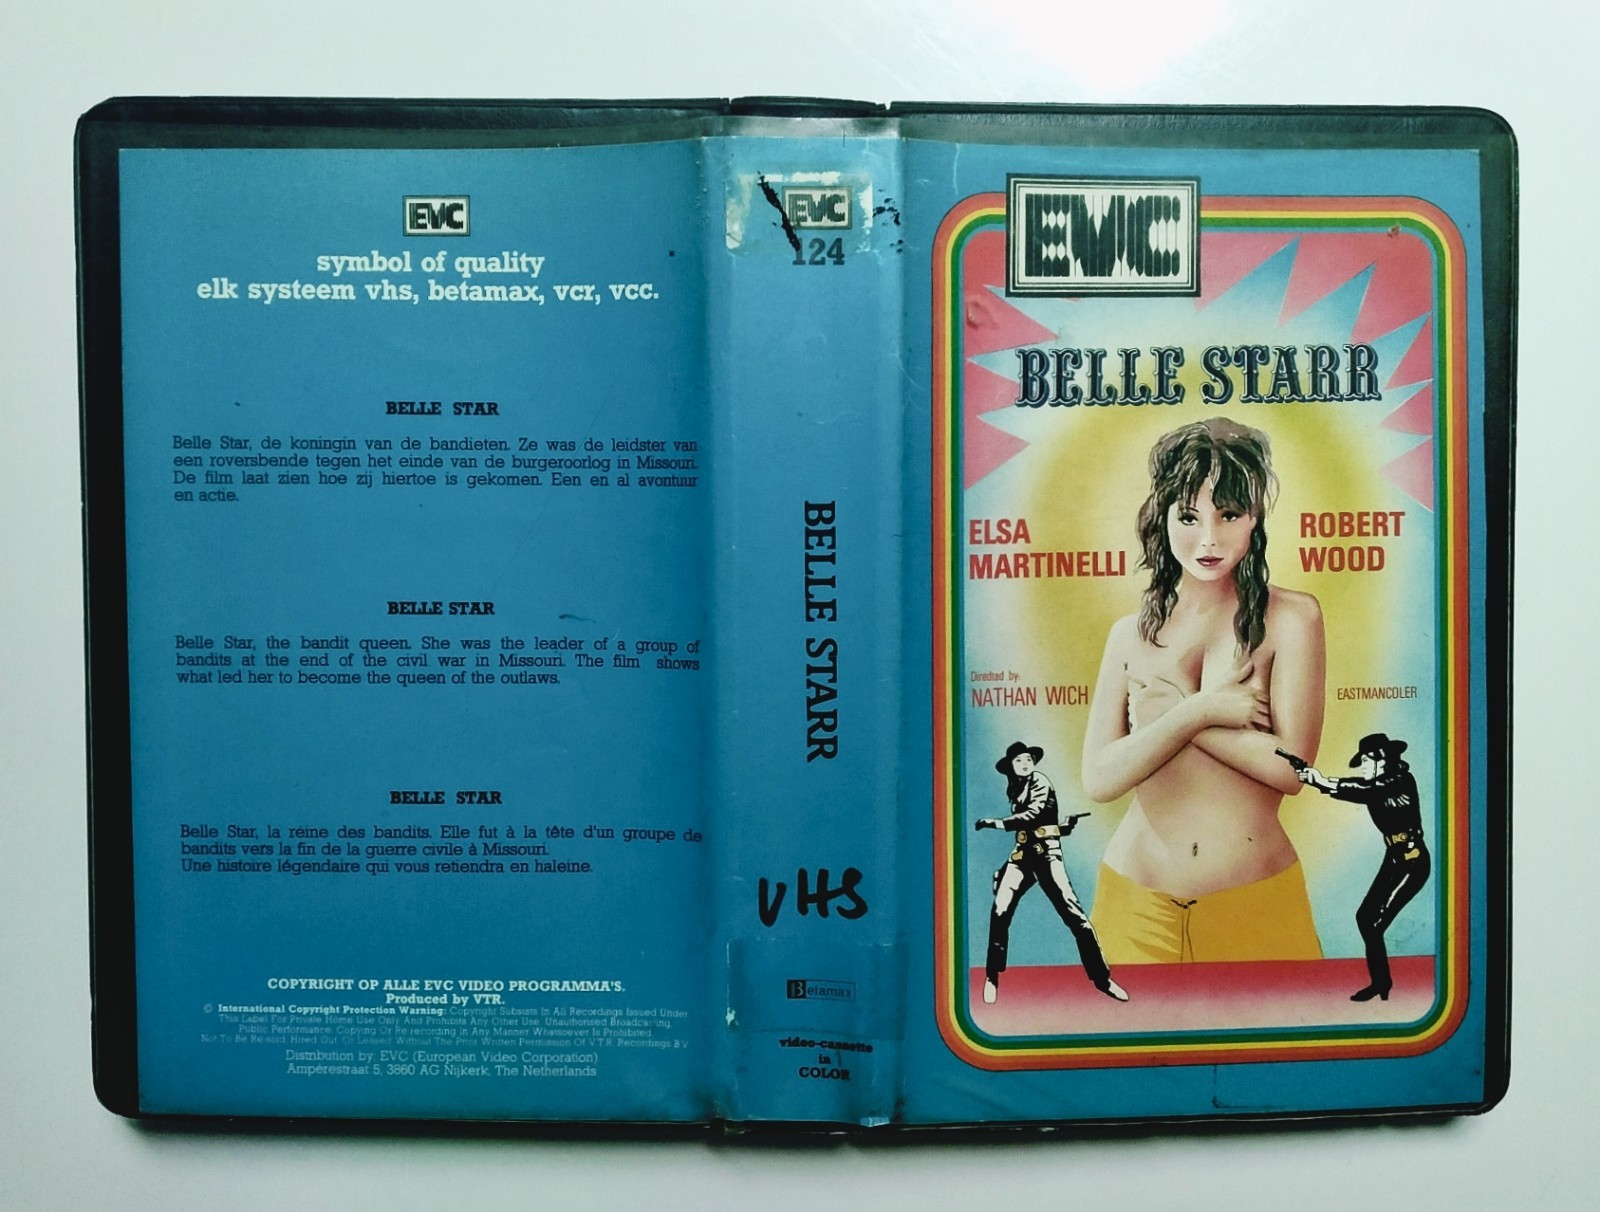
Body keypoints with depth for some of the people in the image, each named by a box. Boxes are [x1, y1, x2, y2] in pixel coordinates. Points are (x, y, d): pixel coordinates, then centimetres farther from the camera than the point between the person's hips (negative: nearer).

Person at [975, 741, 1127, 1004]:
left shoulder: (1040, 783, -5)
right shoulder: (1015, 787, 15)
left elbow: (1033, 816, -19)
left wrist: (998, 823, -18)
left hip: (1046, 854, -5)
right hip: (1022, 854, 5)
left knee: (1074, 915, -12)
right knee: (1000, 912, -11)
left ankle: (1102, 979, -3)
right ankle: (992, 979, 2)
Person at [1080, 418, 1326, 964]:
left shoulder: (1292, 617, -5)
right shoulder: (1131, 632, 2)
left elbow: (1290, 768, -14)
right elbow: (1099, 779, -7)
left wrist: (1169, 709, -11)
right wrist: (1201, 710, -16)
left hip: (1255, 901, -2)